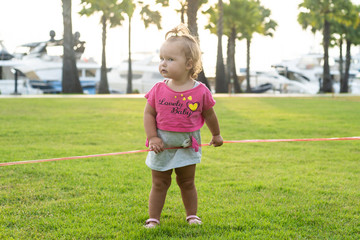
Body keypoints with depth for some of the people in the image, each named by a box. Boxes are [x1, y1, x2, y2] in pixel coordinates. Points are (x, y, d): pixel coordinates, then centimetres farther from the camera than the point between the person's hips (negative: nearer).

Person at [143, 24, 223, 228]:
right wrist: (152, 138, -13)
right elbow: (149, 114, -2)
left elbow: (209, 114, 5)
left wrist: (216, 135, 18)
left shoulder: (200, 91, -10)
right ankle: (153, 219, 18)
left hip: (187, 146, -1)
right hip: (162, 145, 1)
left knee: (187, 182, 12)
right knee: (159, 184, 9)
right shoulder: (159, 90, -8)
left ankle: (192, 215, 27)